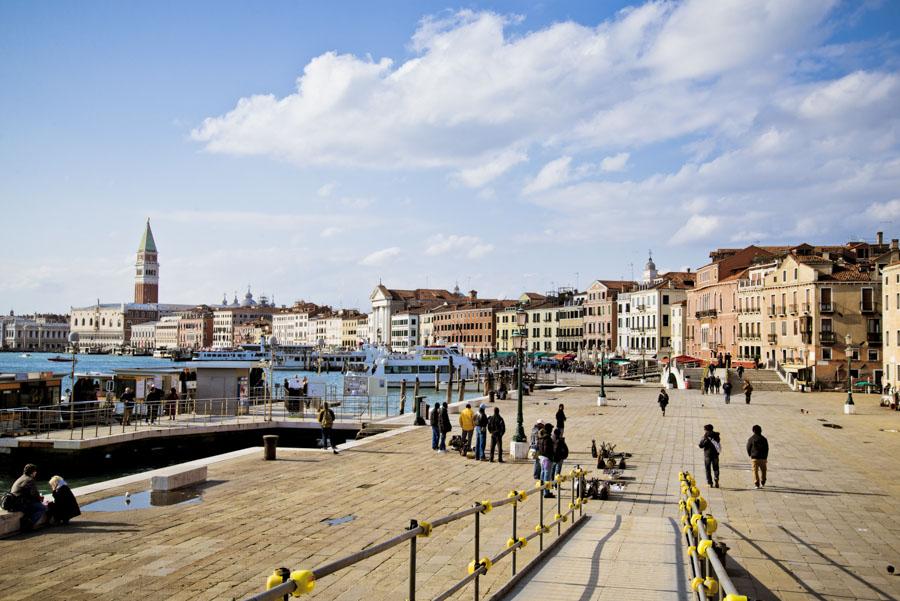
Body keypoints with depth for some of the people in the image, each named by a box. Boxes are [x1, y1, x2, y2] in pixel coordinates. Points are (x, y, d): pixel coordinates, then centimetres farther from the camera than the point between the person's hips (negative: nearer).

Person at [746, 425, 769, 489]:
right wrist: (766, 457, 14)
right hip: (763, 457, 2)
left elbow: (748, 448, -1)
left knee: (755, 471, 0)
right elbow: (766, 449, 5)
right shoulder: (764, 439, 2)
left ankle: (756, 484, -8)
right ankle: (762, 483, 23)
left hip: (754, 457, -2)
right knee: (763, 470, 18)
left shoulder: (751, 439, -3)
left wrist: (750, 455, 15)